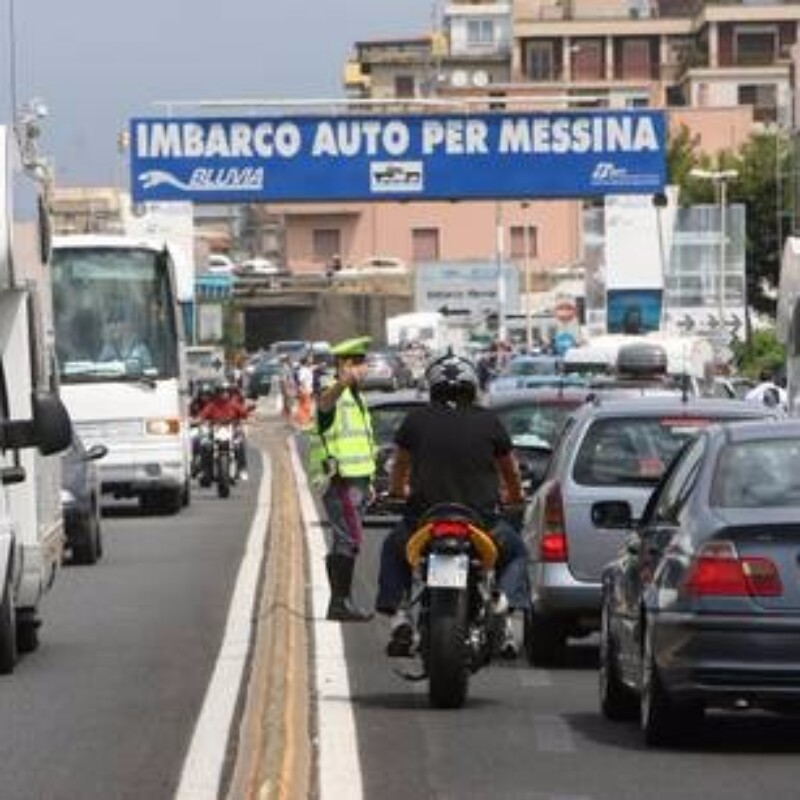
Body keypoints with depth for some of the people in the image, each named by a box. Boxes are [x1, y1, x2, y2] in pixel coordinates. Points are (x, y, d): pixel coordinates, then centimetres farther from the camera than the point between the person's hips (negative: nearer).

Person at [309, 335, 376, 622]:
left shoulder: (356, 398, 20)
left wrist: (368, 482, 30)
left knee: (342, 544, 11)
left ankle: (337, 603, 15)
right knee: (350, 540, -16)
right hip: (340, 481, -10)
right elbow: (326, 402, -39)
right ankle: (341, 600, -18)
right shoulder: (334, 394, -11)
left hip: (357, 481, 10)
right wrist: (344, 382, -61)